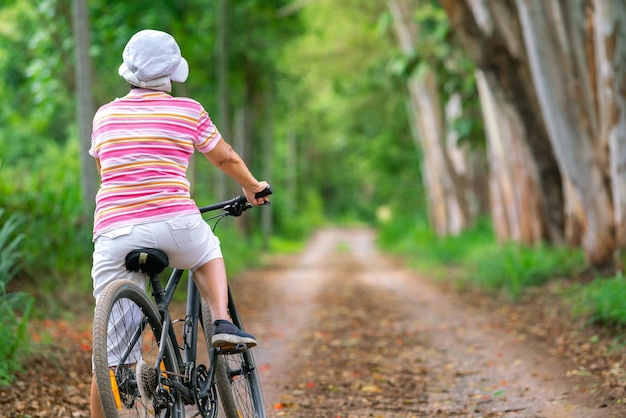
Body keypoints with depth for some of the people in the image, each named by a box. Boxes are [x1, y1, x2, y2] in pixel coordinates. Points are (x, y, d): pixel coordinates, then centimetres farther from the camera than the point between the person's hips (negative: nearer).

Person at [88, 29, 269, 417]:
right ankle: (223, 321, 12)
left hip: (115, 235, 1)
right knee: (208, 251, 34)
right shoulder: (188, 111, 9)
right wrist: (252, 187, 42)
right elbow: (226, 158, 22)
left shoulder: (105, 116, 16)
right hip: (176, 227, -1)